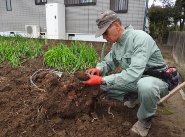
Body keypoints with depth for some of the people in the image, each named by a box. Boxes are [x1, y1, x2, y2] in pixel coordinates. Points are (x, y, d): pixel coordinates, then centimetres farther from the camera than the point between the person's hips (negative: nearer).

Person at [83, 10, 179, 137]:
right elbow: (108, 62, 9)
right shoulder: (116, 44, 0)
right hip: (135, 80, 7)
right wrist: (98, 69, -15)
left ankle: (145, 120, -11)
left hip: (157, 80, -7)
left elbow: (134, 73, -36)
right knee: (105, 84, -3)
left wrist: (102, 80, -36)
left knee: (145, 85, -42)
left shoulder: (140, 38, -27)